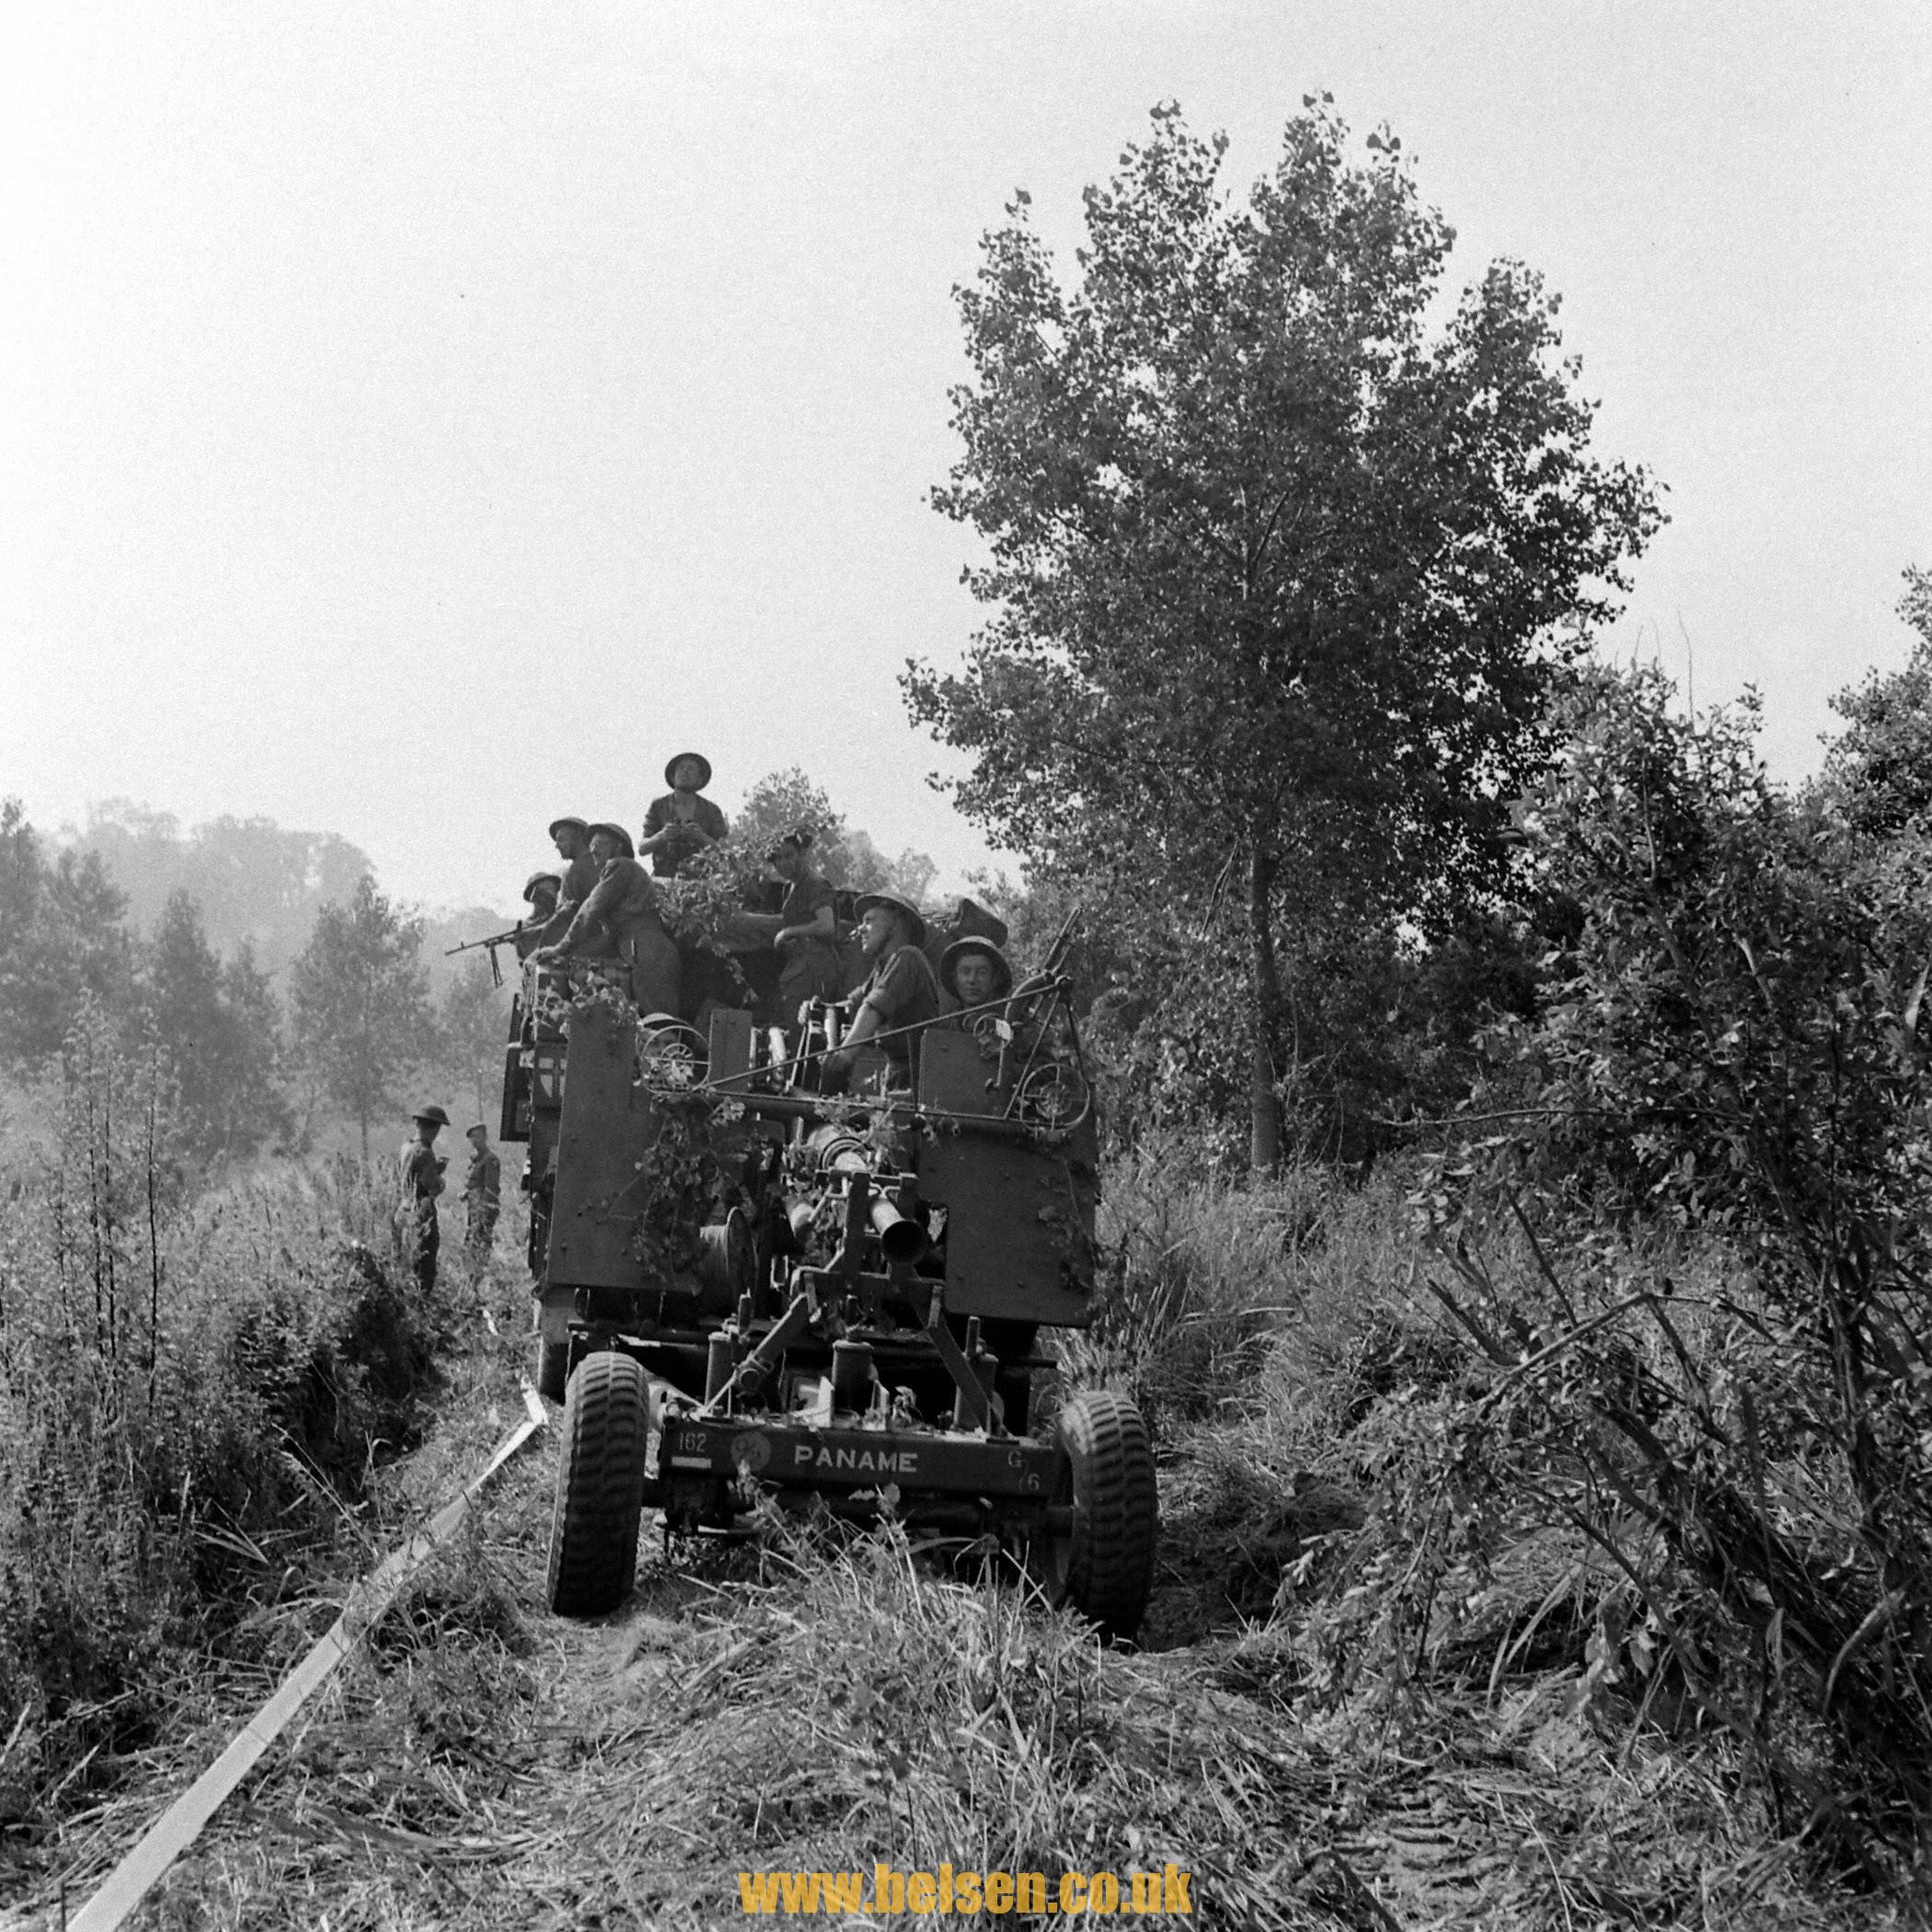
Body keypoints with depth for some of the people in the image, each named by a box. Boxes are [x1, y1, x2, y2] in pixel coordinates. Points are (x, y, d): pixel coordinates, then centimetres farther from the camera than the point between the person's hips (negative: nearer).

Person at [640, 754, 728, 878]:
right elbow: (642, 848, 4)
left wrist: (702, 837, -15)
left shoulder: (711, 810, 10)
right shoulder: (658, 806, 10)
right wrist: (661, 836, -15)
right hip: (665, 876, 0)